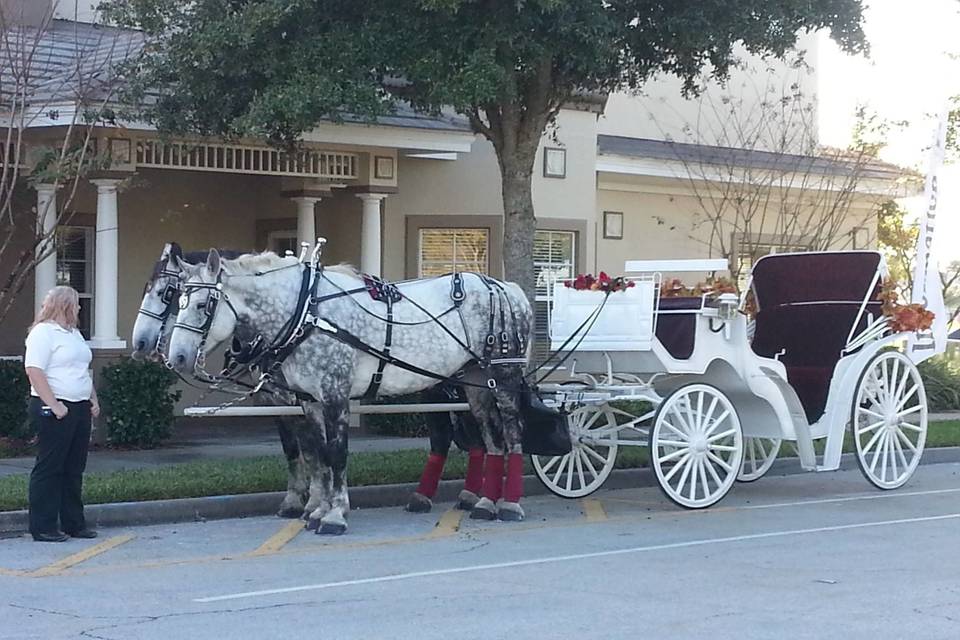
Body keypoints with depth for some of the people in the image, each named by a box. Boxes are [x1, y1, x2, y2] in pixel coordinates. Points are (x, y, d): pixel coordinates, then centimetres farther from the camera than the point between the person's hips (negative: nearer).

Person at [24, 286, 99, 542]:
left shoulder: (73, 333, 18)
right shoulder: (43, 332, -10)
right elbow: (34, 371, -19)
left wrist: (92, 398, 14)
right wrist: (54, 406, -22)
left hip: (80, 408, 9)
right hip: (54, 412, -9)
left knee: (74, 469, 12)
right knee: (49, 468, -4)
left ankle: (73, 523, 19)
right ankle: (43, 528, 0)